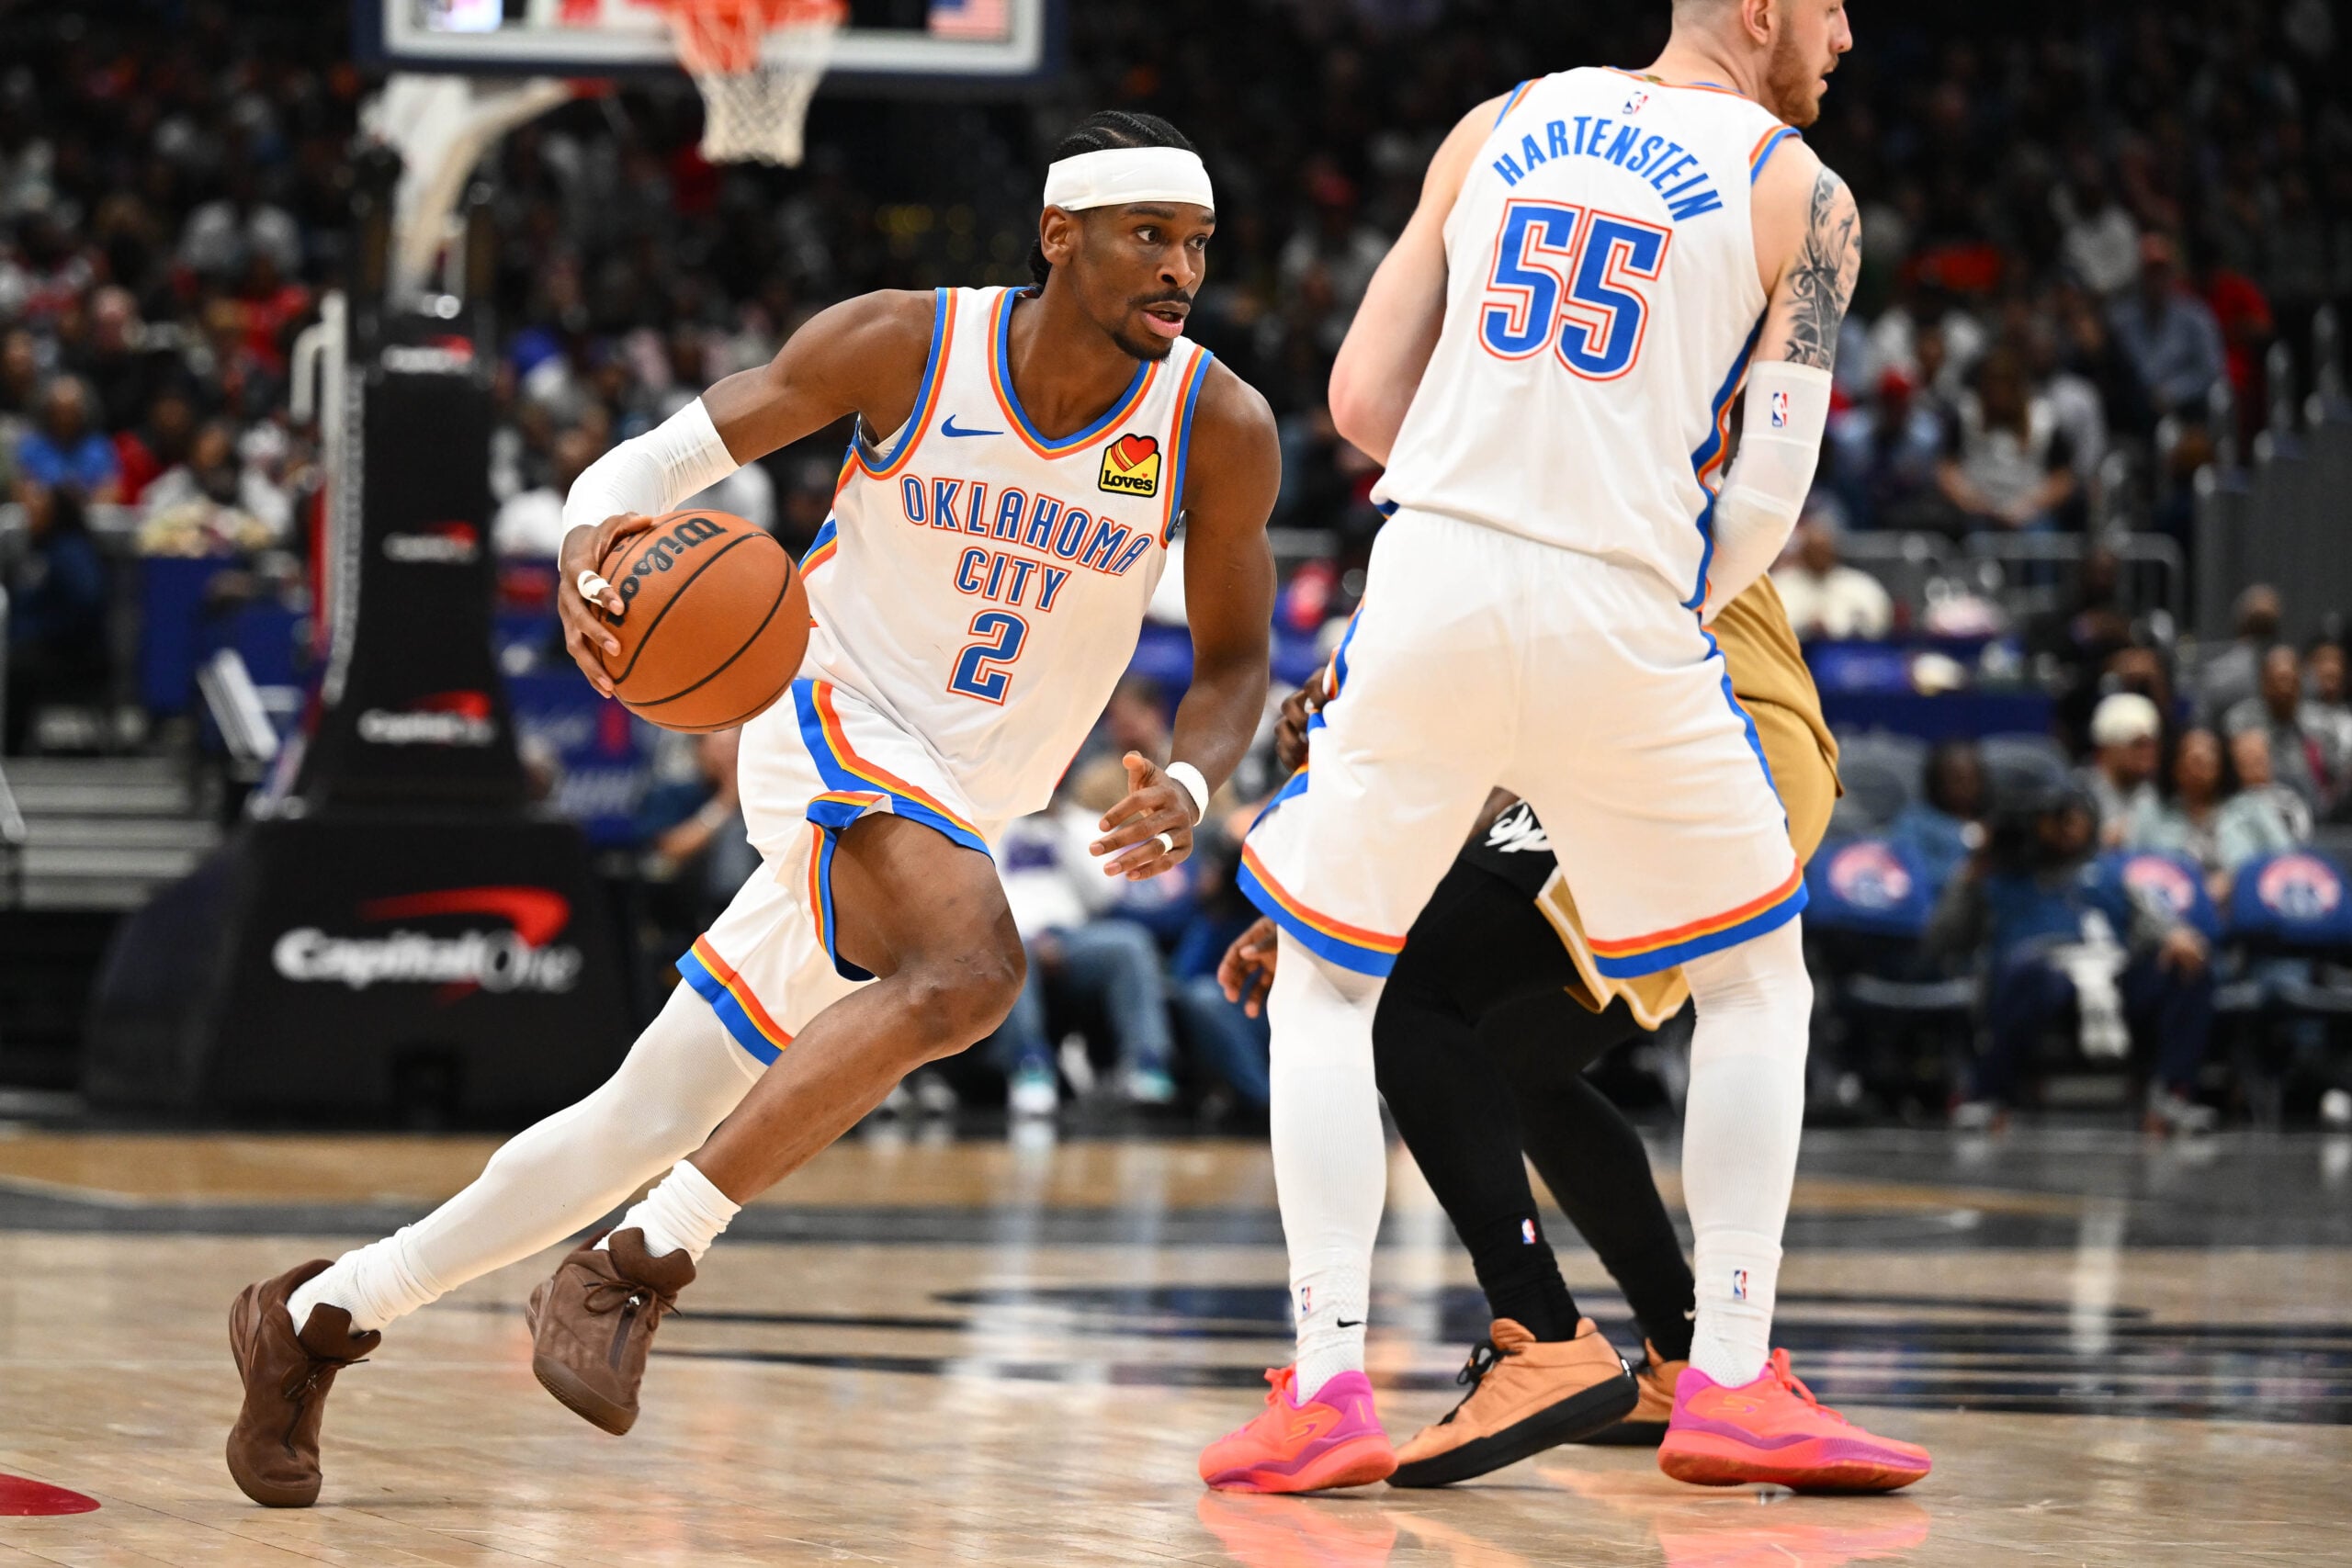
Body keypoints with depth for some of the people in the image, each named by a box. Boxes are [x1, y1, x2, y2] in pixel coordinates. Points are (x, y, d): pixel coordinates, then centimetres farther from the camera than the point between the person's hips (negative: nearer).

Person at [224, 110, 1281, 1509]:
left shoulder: (1219, 429, -8)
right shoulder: (905, 345, -12)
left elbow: (1235, 661, 2)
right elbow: (664, 457, -4)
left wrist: (1187, 788, -20)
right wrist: (592, 544, -28)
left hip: (955, 826, 4)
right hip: (834, 722, -4)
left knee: (649, 1126, 5)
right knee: (969, 970, -35)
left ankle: (324, 1315, 21)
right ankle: (631, 1273, -28)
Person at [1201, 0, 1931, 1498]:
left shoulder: (1500, 127, 12)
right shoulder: (1798, 195, 2)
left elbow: (1363, 394, 10)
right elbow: (1767, 501, -5)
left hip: (1432, 586, 2)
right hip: (1623, 623, -2)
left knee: (1324, 987, 18)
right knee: (1760, 985, 19)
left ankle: (1327, 1390, 5)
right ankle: (1731, 1382, 10)